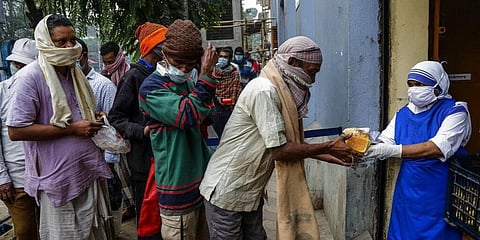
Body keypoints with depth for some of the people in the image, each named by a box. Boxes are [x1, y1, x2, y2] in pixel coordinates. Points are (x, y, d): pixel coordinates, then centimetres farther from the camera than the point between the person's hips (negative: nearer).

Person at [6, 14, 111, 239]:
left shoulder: (74, 72, 10)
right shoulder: (30, 78, -15)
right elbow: (16, 130, -19)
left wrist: (93, 120, 1)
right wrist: (71, 129, -20)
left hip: (88, 171, 7)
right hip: (59, 178, -7)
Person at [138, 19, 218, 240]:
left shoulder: (190, 80, 7)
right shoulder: (151, 88, -16)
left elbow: (207, 116, 15)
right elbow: (192, 115, -27)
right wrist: (206, 75, -23)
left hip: (200, 177, 8)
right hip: (178, 186, -7)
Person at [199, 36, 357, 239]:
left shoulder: (281, 91, 4)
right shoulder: (264, 91, -24)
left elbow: (289, 142, 9)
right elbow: (280, 150, -23)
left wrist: (326, 155, 4)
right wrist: (328, 147, -14)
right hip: (226, 192, -8)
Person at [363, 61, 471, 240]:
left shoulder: (455, 111, -11)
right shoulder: (404, 113, 6)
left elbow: (437, 148, -24)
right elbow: (384, 142, 2)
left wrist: (393, 150, -30)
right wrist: (367, 147, -21)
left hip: (439, 196, -5)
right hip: (408, 190, 5)